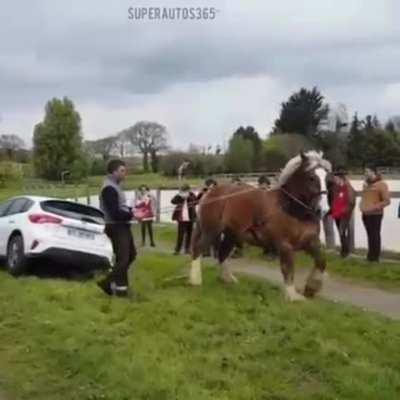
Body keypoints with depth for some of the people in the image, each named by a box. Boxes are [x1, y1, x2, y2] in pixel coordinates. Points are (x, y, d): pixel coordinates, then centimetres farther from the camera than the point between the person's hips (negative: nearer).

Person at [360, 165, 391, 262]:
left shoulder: (381, 184, -10)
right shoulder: (366, 184, 13)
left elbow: (387, 201, -14)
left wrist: (374, 207, -21)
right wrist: (362, 206, 8)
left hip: (375, 214, -7)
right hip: (365, 214, 7)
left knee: (375, 235, -2)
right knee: (369, 235, 13)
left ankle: (375, 257, 7)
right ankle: (370, 255, 22)